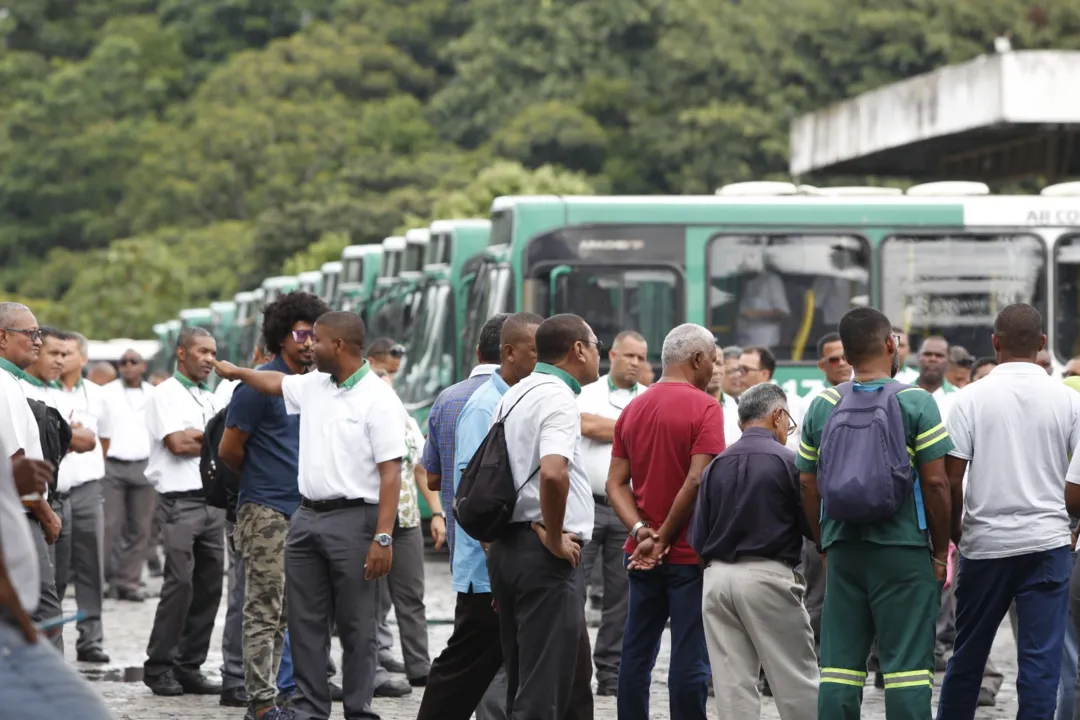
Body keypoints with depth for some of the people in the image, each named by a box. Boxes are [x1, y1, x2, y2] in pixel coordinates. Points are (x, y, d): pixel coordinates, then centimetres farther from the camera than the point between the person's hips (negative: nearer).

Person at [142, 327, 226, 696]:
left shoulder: (210, 399, 20)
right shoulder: (165, 395, -1)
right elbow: (177, 443, -13)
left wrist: (195, 439, -4)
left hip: (213, 499, 7)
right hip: (181, 500, -7)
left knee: (209, 586, 4)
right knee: (180, 585, -11)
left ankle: (189, 667, 9)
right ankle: (159, 667, -3)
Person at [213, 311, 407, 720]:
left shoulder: (377, 399, -13)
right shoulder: (313, 386, 10)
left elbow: (391, 473, -17)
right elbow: (275, 383, 34)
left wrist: (383, 537, -22)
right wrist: (235, 372, 47)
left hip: (354, 520, -8)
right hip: (308, 516, 8)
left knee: (357, 626, -1)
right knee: (305, 623, 9)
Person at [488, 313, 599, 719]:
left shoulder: (512, 397, 16)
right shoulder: (558, 399, -13)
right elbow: (553, 473, -29)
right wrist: (555, 538, -17)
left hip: (507, 546, 9)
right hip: (546, 556, -9)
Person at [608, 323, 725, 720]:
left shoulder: (633, 409, 10)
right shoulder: (704, 408, -11)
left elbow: (616, 483, 4)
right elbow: (698, 480, -20)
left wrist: (641, 531, -8)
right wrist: (663, 539, -11)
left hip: (642, 555, 7)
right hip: (689, 553, -6)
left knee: (636, 654, 11)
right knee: (690, 658, -4)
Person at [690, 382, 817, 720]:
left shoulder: (715, 465, 7)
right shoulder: (787, 461, -6)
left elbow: (697, 539, 7)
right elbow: (812, 526, -5)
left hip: (717, 577, 4)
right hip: (768, 575, -4)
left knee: (733, 686, 5)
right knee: (796, 683, 3)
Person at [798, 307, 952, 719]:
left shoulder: (823, 406, 6)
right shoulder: (916, 403, -6)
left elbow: (807, 484, 9)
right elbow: (935, 482, -9)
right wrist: (940, 550, 1)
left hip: (843, 550, 4)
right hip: (903, 547, -4)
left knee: (839, 667, 6)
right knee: (907, 666, -2)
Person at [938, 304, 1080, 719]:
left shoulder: (972, 399, -3)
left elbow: (950, 478, -7)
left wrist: (953, 532, 8)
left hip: (985, 543, 0)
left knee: (968, 654, 12)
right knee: (1041, 658, 0)